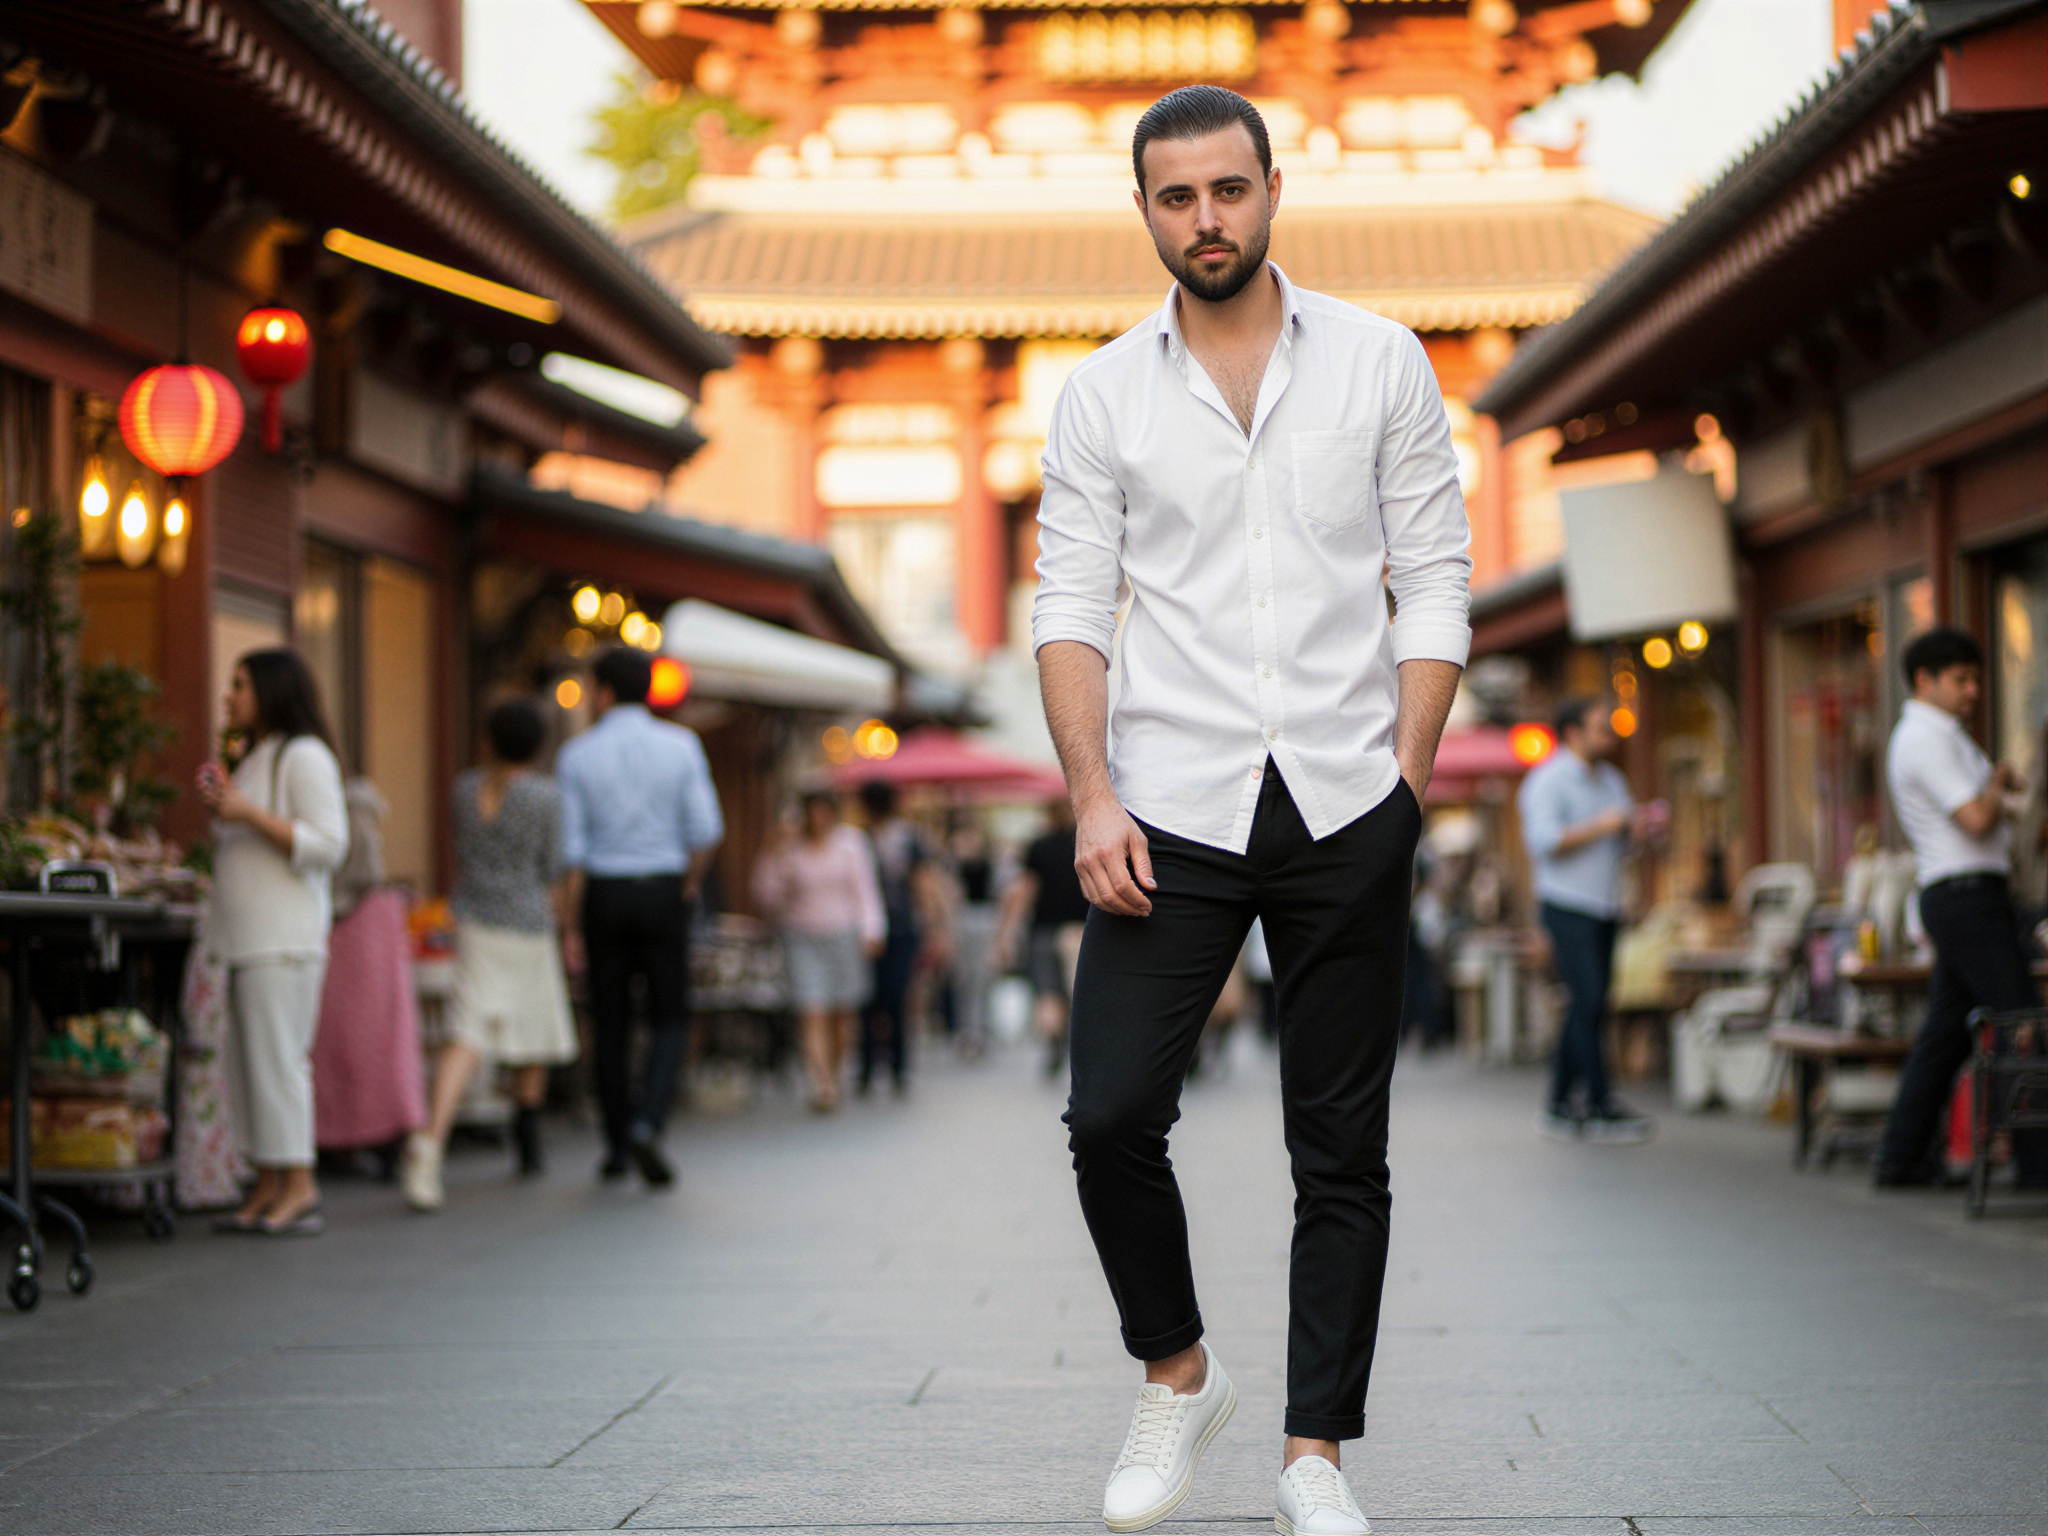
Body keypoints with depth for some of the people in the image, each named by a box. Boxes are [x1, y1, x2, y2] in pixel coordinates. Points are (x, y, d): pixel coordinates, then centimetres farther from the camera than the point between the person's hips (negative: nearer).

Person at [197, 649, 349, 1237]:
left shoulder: (304, 757, -8)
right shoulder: (254, 759, 22)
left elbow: (328, 845, -16)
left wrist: (250, 814, -18)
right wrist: (222, 808, 12)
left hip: (284, 940, -10)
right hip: (248, 939, 10)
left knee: (279, 1059, -11)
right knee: (247, 1065, 7)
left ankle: (299, 1188, -9)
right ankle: (267, 1188, 10)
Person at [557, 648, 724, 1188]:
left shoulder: (577, 755, -3)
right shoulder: (681, 746, -3)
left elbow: (571, 849, -5)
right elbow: (706, 829, -6)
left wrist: (571, 925, 0)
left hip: (603, 897, 1)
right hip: (662, 891, 0)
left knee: (611, 1025, 9)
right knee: (671, 1019, 7)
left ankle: (617, 1147, 13)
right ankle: (647, 1124, -14)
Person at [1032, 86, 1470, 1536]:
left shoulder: (1380, 361, 4)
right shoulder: (1104, 394, 6)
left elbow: (1437, 581, 4)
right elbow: (1072, 606, 3)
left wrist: (1407, 778, -5)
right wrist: (1093, 798, -9)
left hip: (1348, 815, 0)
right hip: (1174, 810, 0)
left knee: (1343, 1147, 4)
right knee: (1112, 1116, -9)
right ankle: (1177, 1375, 16)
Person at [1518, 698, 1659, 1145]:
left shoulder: (1611, 780, 18)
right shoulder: (1549, 781, -7)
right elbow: (1543, 841, -18)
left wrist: (1637, 829, 0)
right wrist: (1600, 826, -17)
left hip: (1605, 907, 8)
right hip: (1567, 906, -8)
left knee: (1587, 1007, 6)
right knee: (1588, 1001, -13)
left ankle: (1560, 1104, 10)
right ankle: (1600, 1108, -12)